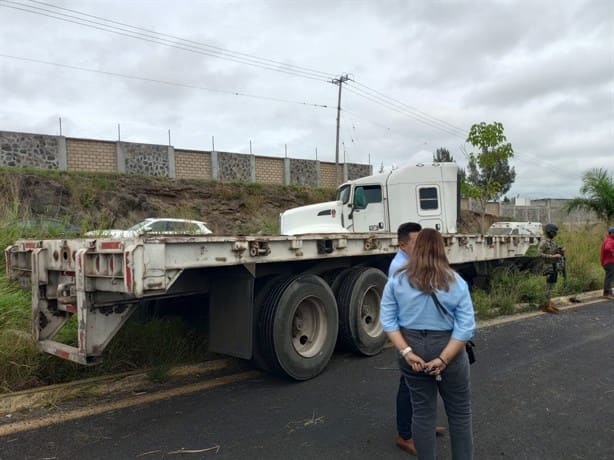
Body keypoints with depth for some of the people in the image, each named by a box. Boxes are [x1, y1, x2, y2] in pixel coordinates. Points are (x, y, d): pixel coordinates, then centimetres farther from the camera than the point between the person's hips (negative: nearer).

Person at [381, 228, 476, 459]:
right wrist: (444, 358, -15)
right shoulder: (456, 282, -8)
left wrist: (406, 351, -11)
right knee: (460, 413, 15)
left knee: (422, 412, 14)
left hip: (413, 349, 2)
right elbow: (466, 326, -13)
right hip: (447, 350, -2)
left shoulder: (397, 280, -5)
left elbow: (388, 320, -7)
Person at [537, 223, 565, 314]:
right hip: (549, 267, -9)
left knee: (552, 286, 11)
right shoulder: (543, 242, -13)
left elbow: (559, 254, 19)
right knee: (549, 286, -8)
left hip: (555, 266, 9)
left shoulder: (553, 242, 14)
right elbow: (539, 254, -23)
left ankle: (549, 303, 18)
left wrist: (562, 251, -4)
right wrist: (553, 256, -24)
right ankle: (546, 306, -4)